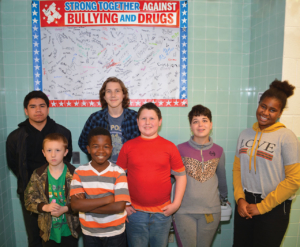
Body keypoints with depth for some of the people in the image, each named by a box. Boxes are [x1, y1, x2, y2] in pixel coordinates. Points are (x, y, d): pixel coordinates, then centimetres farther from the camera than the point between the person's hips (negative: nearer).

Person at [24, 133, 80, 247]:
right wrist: (45, 207, -19)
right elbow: (29, 200, -4)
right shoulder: (38, 175, -6)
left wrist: (65, 209, -25)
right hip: (48, 231, 2)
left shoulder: (74, 174, -15)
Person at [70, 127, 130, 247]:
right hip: (89, 233, 2)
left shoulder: (118, 173, -14)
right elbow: (75, 204, -16)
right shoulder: (79, 172, -8)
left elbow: (119, 206, -20)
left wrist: (87, 205, -17)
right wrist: (107, 199, -21)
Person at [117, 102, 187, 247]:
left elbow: (181, 176, 3)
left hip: (162, 213, 1)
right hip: (135, 213, 0)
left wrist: (176, 204, -2)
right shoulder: (128, 146, -2)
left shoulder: (169, 147, -3)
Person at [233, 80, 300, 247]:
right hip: (244, 204, 4)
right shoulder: (246, 134, 3)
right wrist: (240, 198, -6)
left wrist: (262, 207, -11)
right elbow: (237, 169, 6)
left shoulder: (286, 137, -11)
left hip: (273, 207, -4)